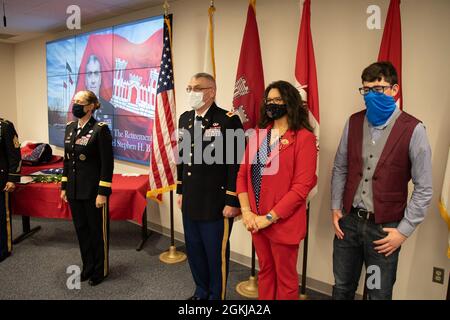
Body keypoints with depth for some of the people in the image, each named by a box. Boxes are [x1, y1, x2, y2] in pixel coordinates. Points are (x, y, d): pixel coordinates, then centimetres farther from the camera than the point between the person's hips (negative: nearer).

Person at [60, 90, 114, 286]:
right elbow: (67, 160, 14)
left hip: (93, 190, -6)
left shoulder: (100, 129, -13)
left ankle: (100, 270, 26)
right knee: (81, 229, 16)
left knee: (97, 231, 7)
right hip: (74, 189, 7)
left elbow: (107, 164, -15)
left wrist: (103, 192, -17)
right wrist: (64, 187, 13)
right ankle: (88, 267, 34)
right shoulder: (70, 128, 8)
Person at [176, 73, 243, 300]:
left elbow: (236, 164, -15)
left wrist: (232, 202, -15)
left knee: (216, 253, 8)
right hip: (190, 202, 7)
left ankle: (217, 295, 31)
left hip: (216, 203, -6)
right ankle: (201, 292, 41)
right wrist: (181, 191, 16)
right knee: (194, 250, 19)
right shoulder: (185, 119, 9)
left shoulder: (229, 120, -13)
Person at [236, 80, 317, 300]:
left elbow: (302, 186, -17)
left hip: (282, 222, -5)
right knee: (265, 270, 22)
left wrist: (269, 218, -16)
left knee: (285, 277, 13)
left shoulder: (304, 137, -11)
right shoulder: (258, 135, 8)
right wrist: (246, 211, -6)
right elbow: (242, 174, 6)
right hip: (256, 221, 6)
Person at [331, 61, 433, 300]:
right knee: (342, 288, 18)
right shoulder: (354, 122, 1)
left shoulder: (413, 130, -11)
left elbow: (423, 188, -7)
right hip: (348, 221, 3)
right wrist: (335, 208, 6)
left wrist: (404, 230, -7)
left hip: (384, 227, -3)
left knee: (379, 294, 15)